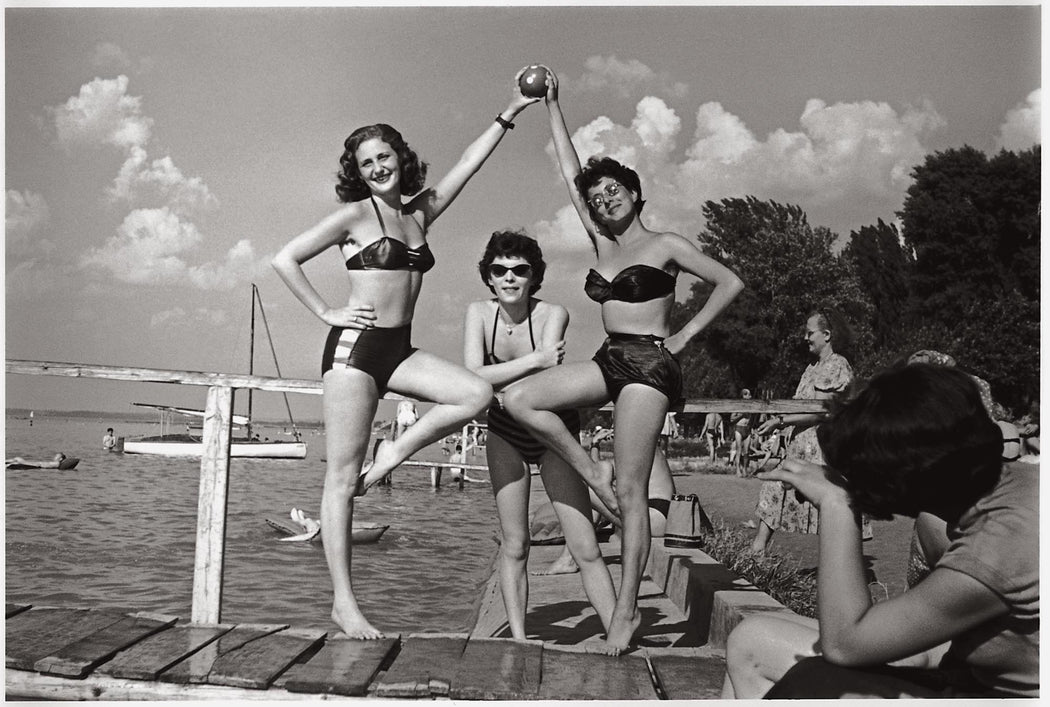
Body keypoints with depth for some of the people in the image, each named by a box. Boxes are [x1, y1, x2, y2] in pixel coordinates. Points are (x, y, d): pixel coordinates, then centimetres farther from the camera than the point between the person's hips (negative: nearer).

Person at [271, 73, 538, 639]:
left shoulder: (420, 212, 14)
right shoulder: (356, 214, -2)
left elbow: (467, 165, 16)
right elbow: (284, 259, -4)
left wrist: (510, 113, 16)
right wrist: (326, 312, -6)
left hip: (400, 349, 6)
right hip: (355, 344, -6)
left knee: (476, 393, -18)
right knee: (342, 477, -4)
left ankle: (394, 453, 2)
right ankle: (343, 603, 0)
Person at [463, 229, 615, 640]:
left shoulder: (553, 314, -20)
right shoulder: (479, 313, -12)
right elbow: (472, 376, -25)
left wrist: (496, 383, -22)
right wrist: (535, 360, -31)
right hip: (505, 436, 3)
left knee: (586, 550, -6)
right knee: (514, 547, 4)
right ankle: (518, 641, 14)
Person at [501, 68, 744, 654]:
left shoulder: (665, 244, 0)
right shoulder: (602, 243, 15)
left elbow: (731, 283, 0)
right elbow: (570, 173, 16)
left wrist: (685, 335, -4)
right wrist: (553, 106, 16)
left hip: (649, 363, -6)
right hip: (609, 360, 6)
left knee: (632, 491, -9)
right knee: (520, 398, -12)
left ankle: (627, 611, -4)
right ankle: (591, 471, 1)